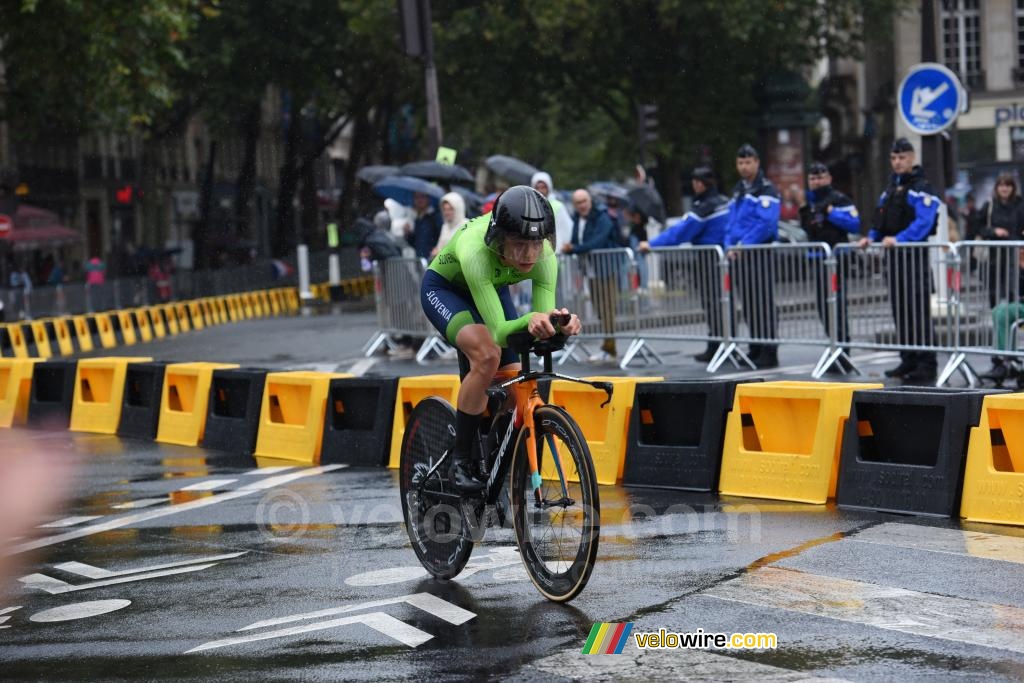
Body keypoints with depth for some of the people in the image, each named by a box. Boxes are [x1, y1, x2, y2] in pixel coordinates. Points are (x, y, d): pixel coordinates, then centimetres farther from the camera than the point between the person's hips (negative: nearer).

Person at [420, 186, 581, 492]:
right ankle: (459, 460, -19)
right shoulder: (476, 252, -43)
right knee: (487, 354, -32)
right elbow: (498, 331, -44)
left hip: (493, 289, 5)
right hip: (443, 289, -5)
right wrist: (529, 319, -64)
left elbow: (544, 315, -30)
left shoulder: (544, 256, -30)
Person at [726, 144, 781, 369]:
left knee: (763, 303, -7)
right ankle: (755, 351, 17)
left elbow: (766, 223, -18)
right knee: (748, 304, 11)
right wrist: (730, 246, 3)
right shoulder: (738, 190, 18)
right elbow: (730, 222, 20)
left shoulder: (766, 190, -7)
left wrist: (744, 244, -19)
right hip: (740, 255, 8)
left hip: (759, 253, -8)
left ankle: (768, 353, -6)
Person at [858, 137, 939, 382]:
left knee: (918, 309, -10)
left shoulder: (921, 187, -8)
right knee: (900, 308, 11)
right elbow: (882, 220, 24)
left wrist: (899, 239, -30)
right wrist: (872, 237, 6)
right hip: (893, 254, 9)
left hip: (914, 253, -9)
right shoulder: (891, 187, 19)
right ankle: (909, 361, 18)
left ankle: (927, 364, -8)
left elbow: (923, 222, -20)